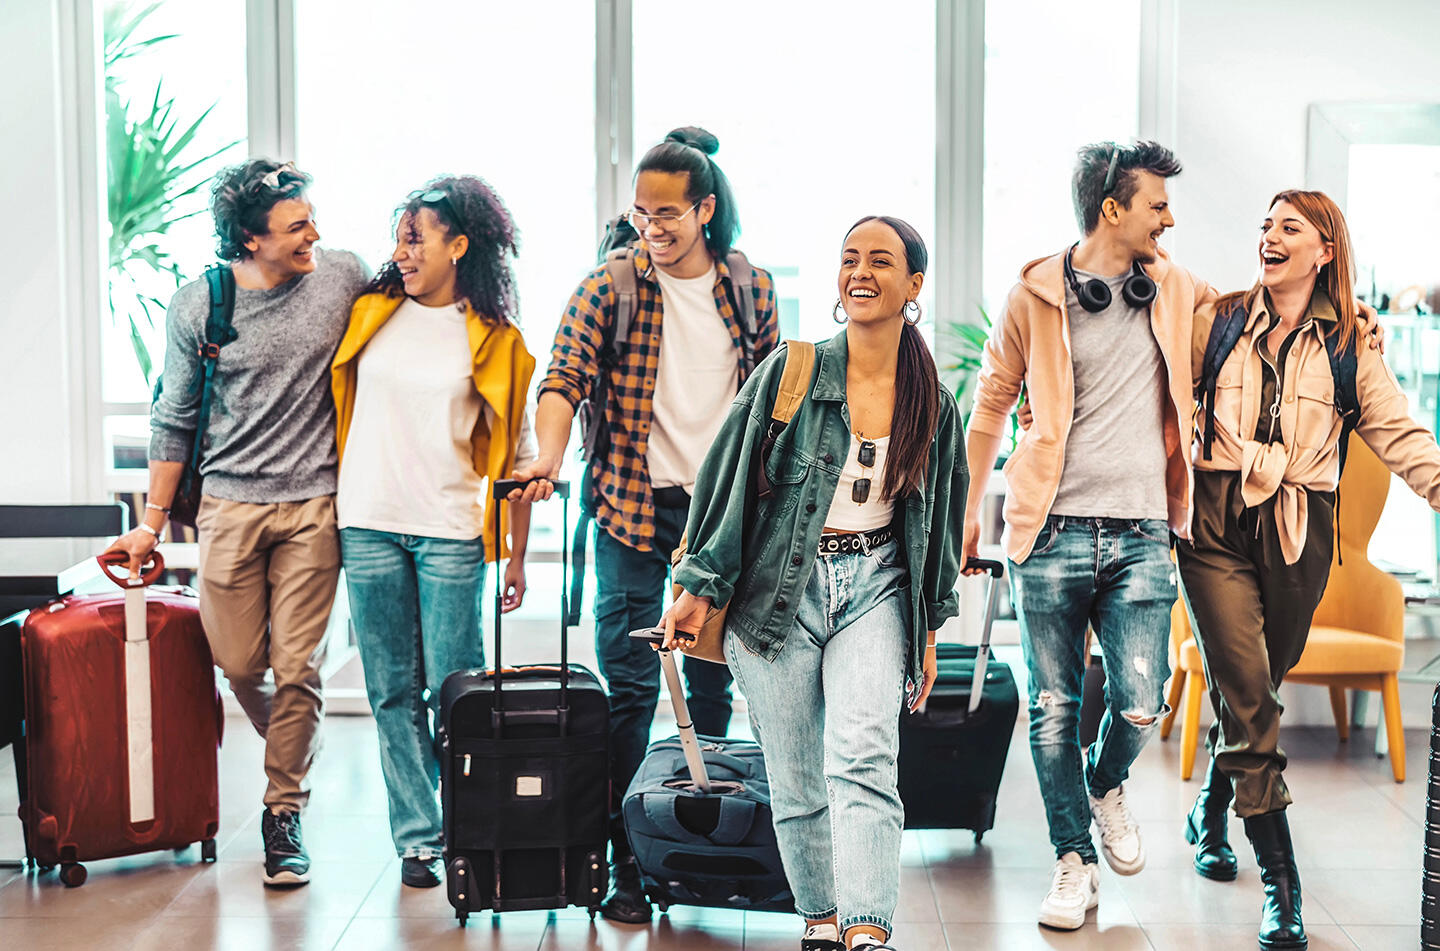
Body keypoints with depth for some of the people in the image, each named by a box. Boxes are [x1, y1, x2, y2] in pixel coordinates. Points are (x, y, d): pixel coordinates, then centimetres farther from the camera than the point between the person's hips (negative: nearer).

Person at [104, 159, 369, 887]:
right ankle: (293, 750, 35)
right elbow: (174, 419, 7)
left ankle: (284, 812, 14)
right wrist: (154, 520, 8)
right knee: (239, 664, 3)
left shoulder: (344, 276, -2)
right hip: (229, 505, 1)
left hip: (315, 504, 0)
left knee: (295, 668, -2)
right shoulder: (197, 306, -2)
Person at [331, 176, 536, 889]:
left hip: (450, 530, -2)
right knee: (394, 692, 5)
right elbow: (331, 403, 17)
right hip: (368, 526, 2)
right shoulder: (370, 313, 9)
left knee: (453, 693, -3)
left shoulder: (493, 341, 3)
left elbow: (514, 455, 5)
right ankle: (418, 838, 12)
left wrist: (516, 556, 3)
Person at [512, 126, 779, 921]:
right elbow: (564, 379, -14)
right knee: (630, 686, -3)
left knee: (713, 680, 12)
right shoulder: (608, 287, -5)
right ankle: (624, 860, 4)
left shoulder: (750, 286, 5)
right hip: (633, 505, -3)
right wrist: (547, 459, -31)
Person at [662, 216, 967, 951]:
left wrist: (929, 624, 18)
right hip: (781, 587, -1)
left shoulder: (933, 404, 5)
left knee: (864, 756, -19)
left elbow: (937, 515, 16)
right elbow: (730, 478, -1)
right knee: (796, 779, 4)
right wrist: (699, 586, -4)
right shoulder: (791, 373, -4)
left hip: (875, 586, 1)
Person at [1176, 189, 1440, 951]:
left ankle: (1212, 810, 40)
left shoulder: (1349, 347, 6)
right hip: (1217, 524, -1)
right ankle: (1281, 882, -10)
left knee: (1252, 687, 11)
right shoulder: (1216, 323, 6)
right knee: (1248, 694, -11)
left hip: (1298, 533, 2)